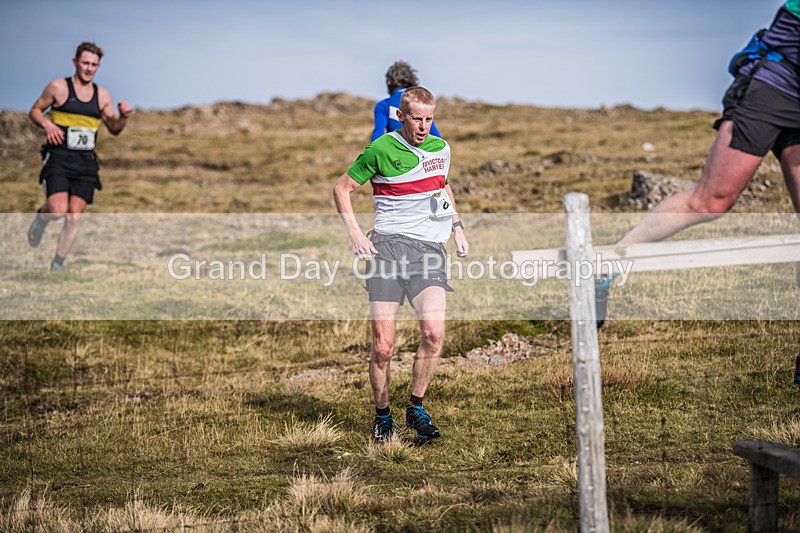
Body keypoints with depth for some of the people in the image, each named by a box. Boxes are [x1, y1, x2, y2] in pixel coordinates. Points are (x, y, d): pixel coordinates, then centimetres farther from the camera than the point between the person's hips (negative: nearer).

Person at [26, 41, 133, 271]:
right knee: (58, 211, -20)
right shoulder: (58, 87, -1)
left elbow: (114, 129, 16)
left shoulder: (102, 95, 10)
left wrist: (124, 117, -5)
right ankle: (41, 218, 17)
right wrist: (46, 124, -13)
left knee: (74, 217, -2)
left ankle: (57, 266, 9)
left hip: (85, 161, 4)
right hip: (58, 157, -4)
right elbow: (35, 110, 8)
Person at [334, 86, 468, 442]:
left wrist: (456, 226, 23)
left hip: (429, 249, 3)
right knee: (383, 345, -7)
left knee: (434, 332, -19)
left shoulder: (441, 149, 14)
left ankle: (416, 409, -1)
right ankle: (382, 414, 15)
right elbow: (342, 188, 8)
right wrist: (354, 233, -3)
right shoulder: (380, 150, -1)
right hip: (387, 245, -3)